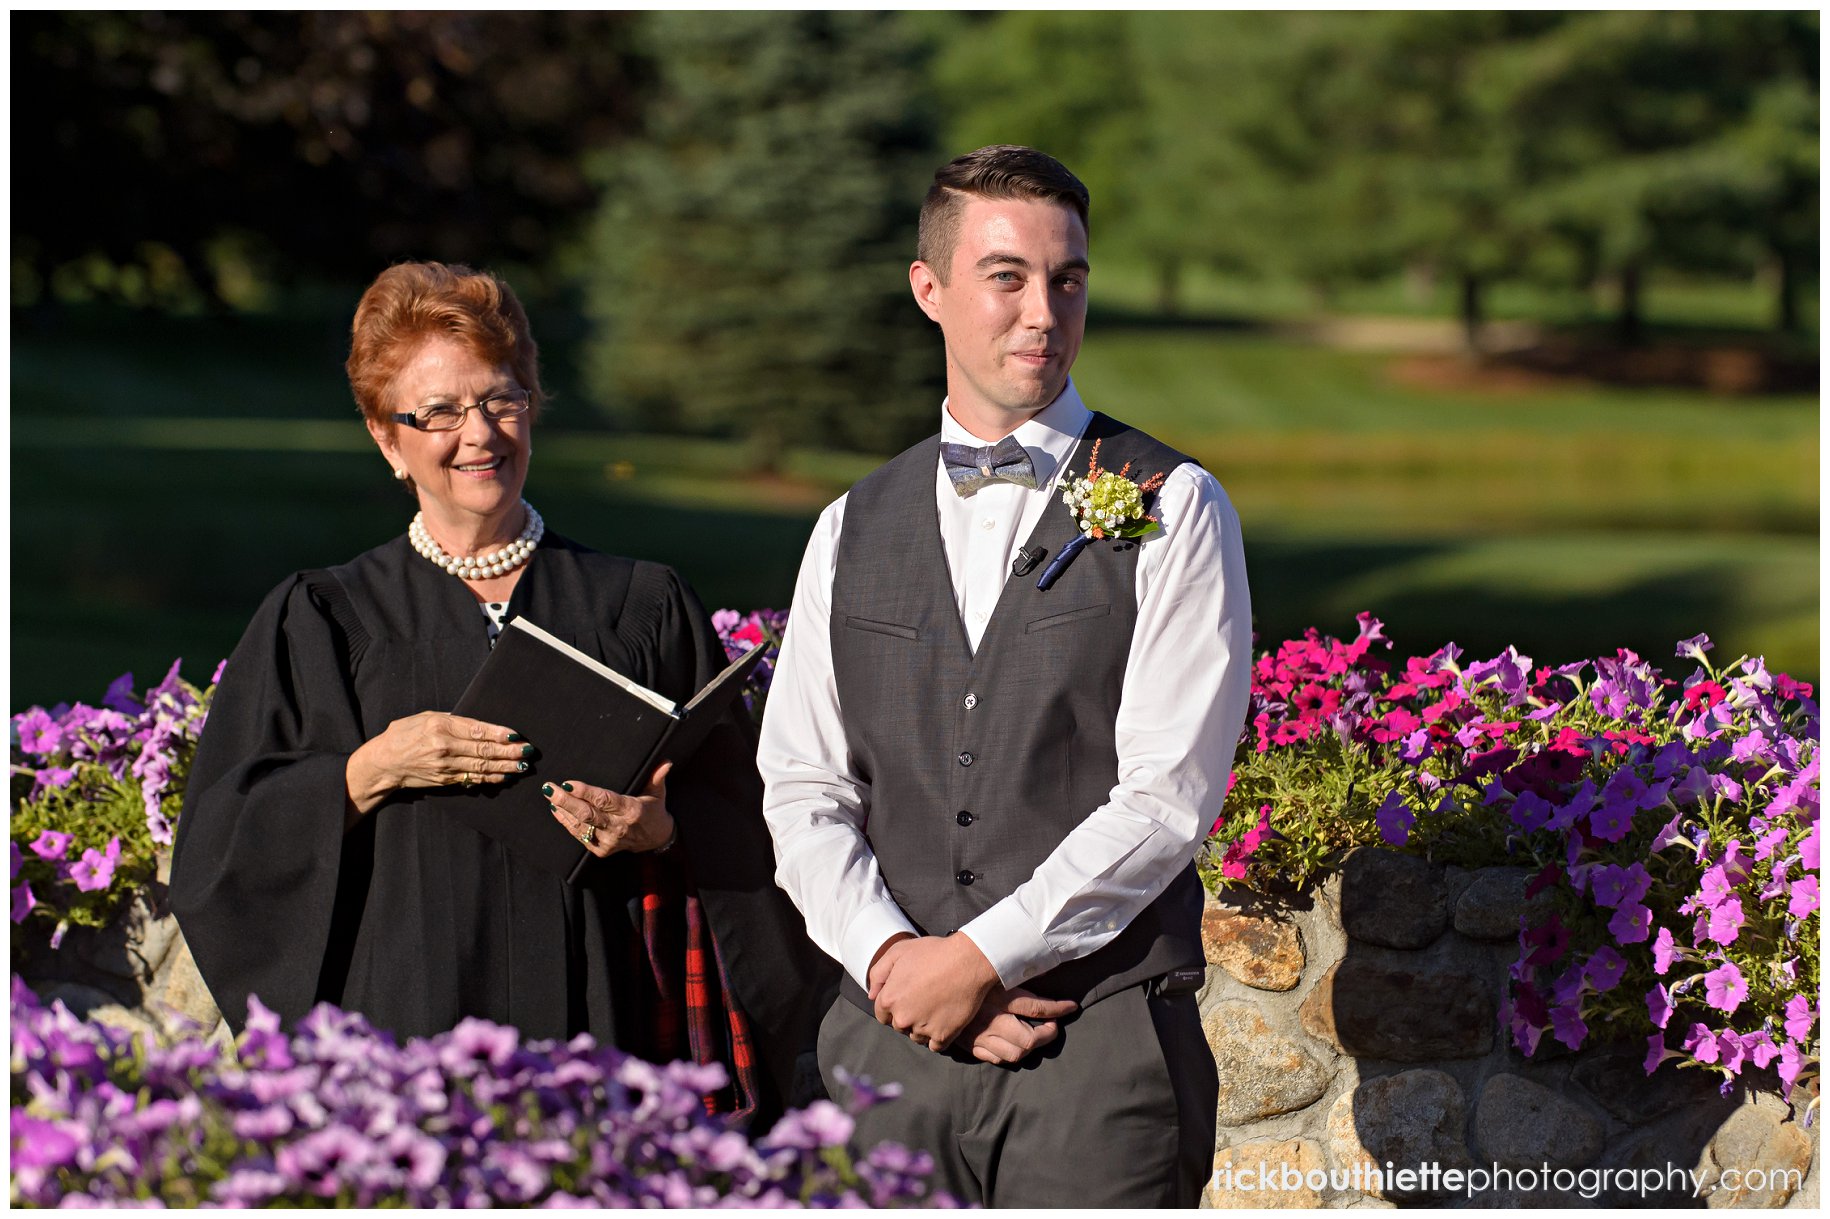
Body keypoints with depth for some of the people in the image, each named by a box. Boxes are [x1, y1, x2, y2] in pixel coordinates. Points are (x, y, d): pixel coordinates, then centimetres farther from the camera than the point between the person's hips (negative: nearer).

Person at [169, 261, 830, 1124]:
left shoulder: (646, 608, 11)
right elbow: (220, 847, 4)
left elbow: (741, 833, 9)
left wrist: (663, 827, -12)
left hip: (603, 1024, 1)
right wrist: (371, 772, -11)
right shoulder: (319, 624, 9)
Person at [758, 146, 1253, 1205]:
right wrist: (888, 956, -8)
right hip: (890, 1043, 3)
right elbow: (802, 788, 8)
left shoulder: (1172, 510, 1)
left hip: (1105, 1048, -3)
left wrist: (980, 958, -11)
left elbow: (1167, 797, -8)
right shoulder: (853, 531, 13)